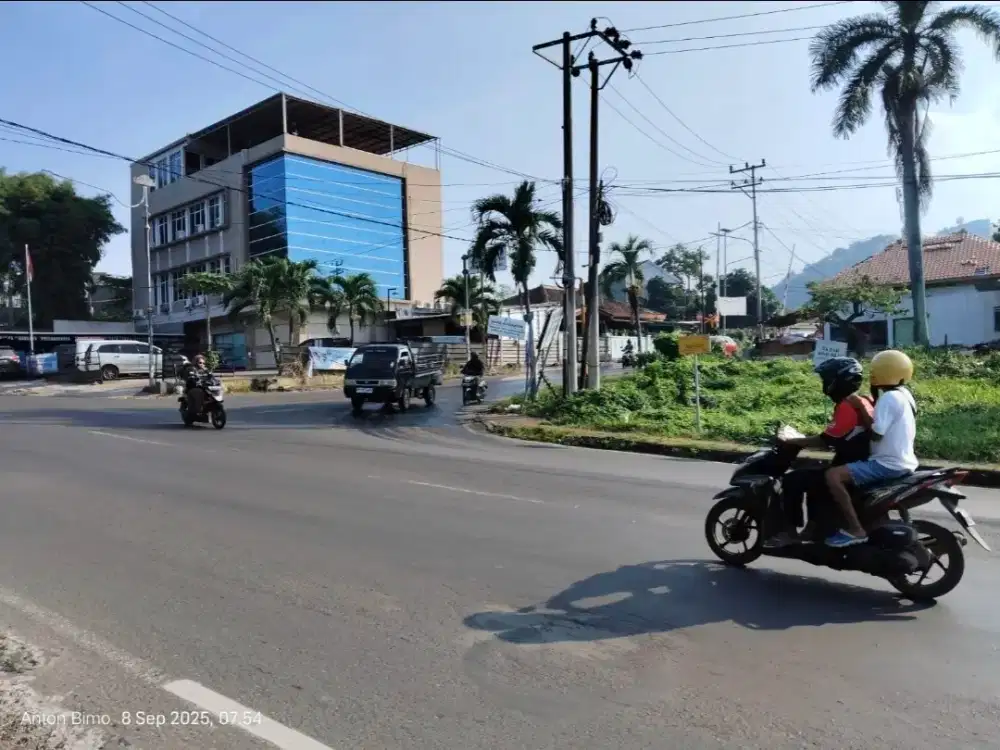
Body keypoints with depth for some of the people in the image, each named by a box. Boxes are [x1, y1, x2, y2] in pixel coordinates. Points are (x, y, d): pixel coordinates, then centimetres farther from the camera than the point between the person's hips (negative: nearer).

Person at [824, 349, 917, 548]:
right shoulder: (903, 393, 14)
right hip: (903, 461, 11)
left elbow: (876, 434, -22)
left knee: (833, 475, -22)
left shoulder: (889, 398, -18)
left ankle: (855, 530, -21)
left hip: (889, 464, -11)